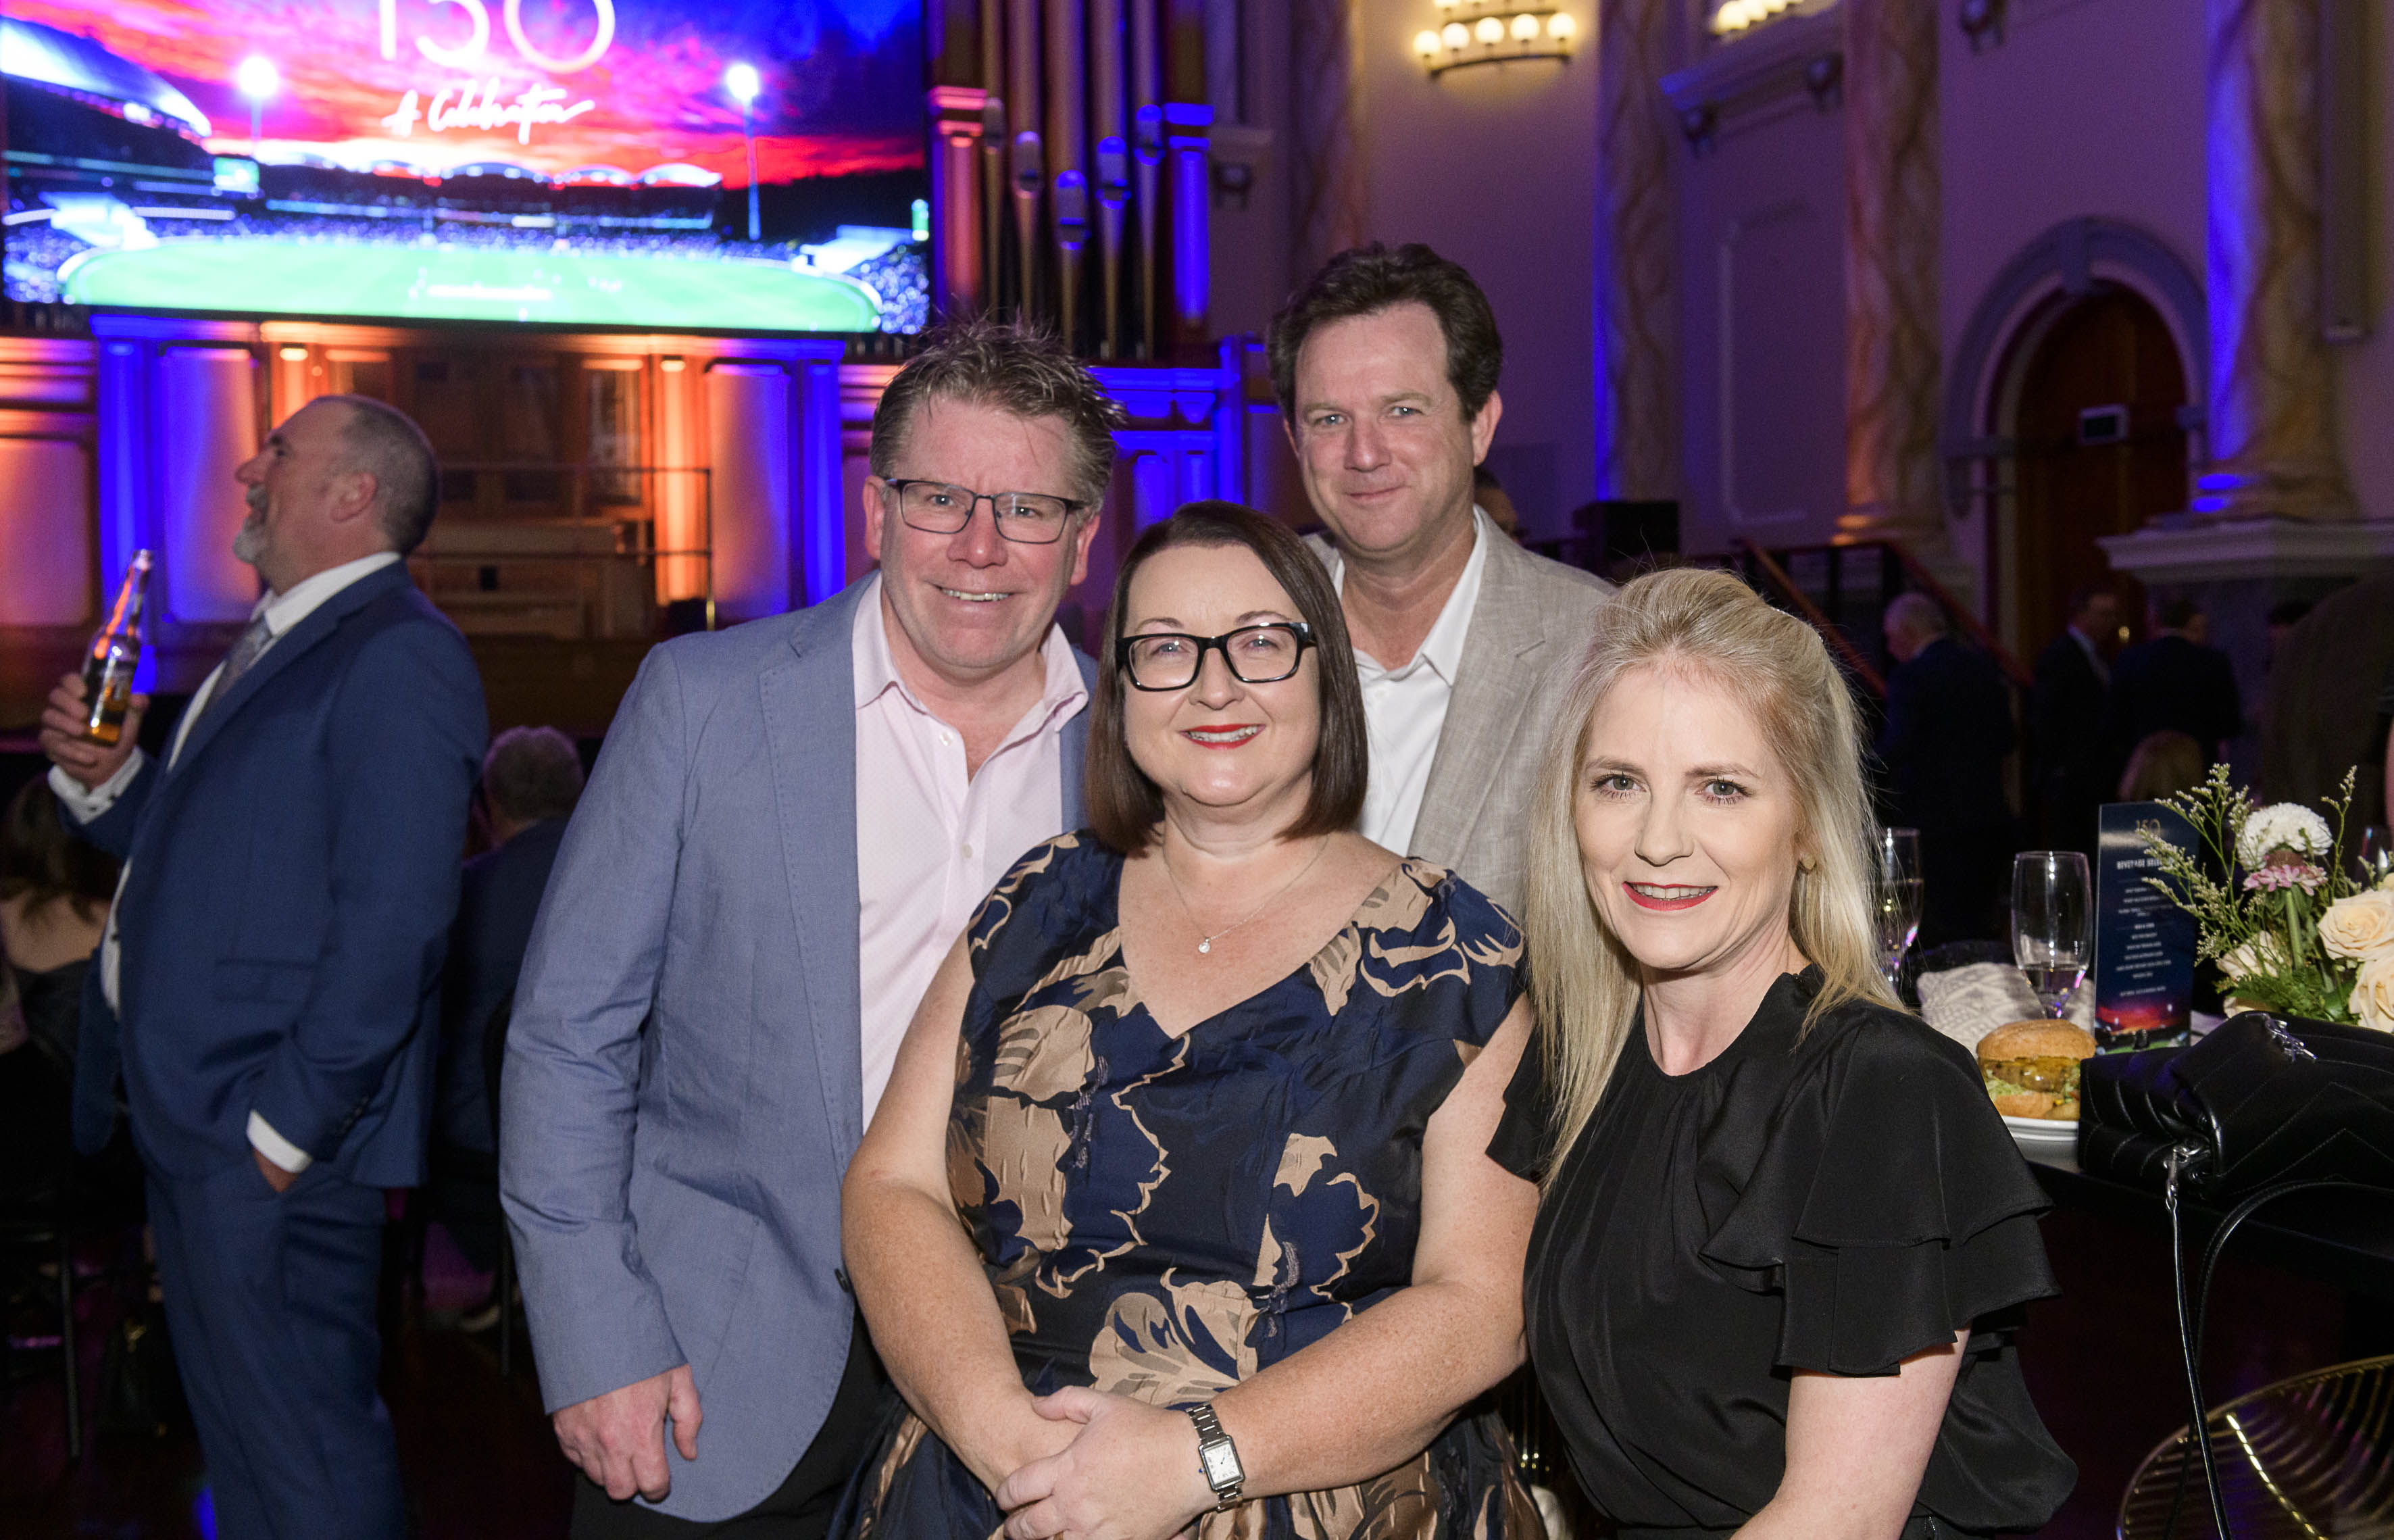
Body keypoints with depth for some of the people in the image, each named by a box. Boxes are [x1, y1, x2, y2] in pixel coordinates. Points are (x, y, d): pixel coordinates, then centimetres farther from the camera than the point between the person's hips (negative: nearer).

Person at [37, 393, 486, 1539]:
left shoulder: (396, 656, -16)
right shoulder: (273, 646, 17)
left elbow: (390, 928, -23)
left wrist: (286, 1130, -21)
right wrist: (104, 779, 3)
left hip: (272, 1144, -10)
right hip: (195, 1118, 10)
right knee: (238, 1439, 20)